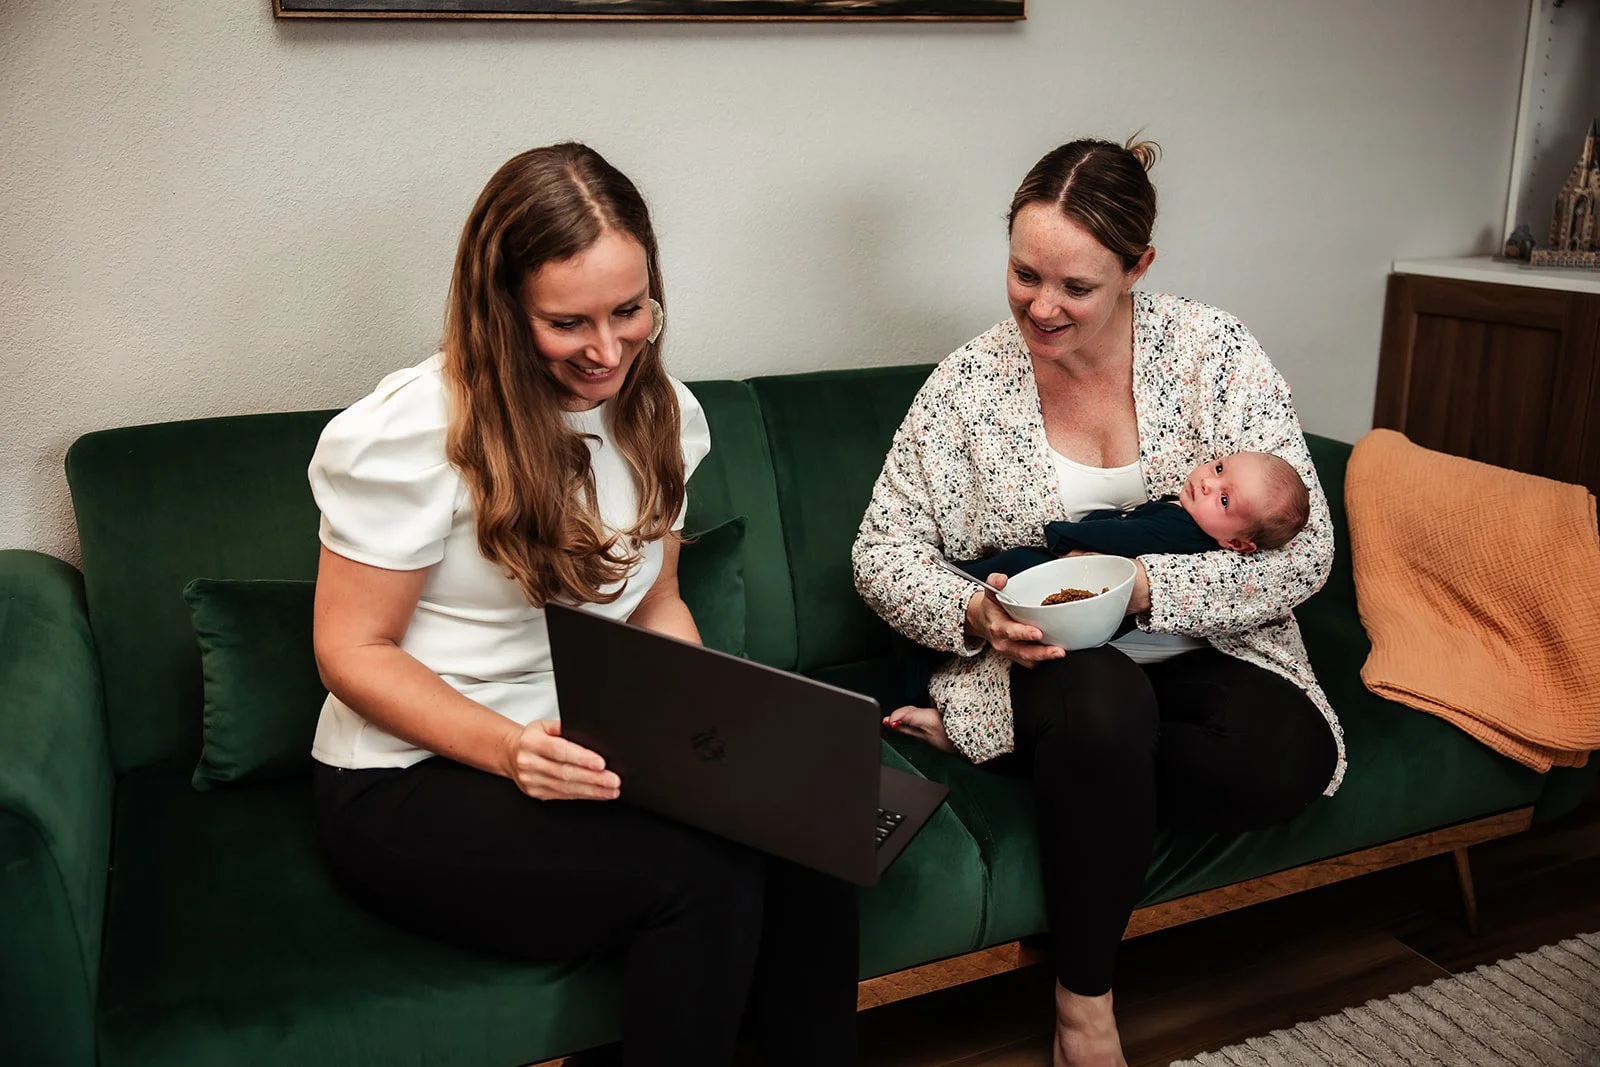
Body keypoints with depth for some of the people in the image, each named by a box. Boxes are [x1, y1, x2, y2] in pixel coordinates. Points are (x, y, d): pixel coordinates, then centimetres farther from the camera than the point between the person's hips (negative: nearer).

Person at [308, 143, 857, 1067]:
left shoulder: (663, 411, 3)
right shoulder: (416, 435, -16)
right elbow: (353, 653, -11)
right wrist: (509, 748, -26)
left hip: (595, 751, 6)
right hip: (415, 781, -5)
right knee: (706, 876, -28)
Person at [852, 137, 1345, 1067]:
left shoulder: (1217, 353, -6)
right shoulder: (971, 381, -4)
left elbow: (1303, 554, -10)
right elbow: (883, 548, -1)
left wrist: (1143, 586, -23)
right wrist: (971, 614, -22)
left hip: (1200, 651, 2)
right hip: (1043, 663, -1)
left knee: (1290, 760, -30)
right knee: (1102, 703, -36)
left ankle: (982, 740, -12)